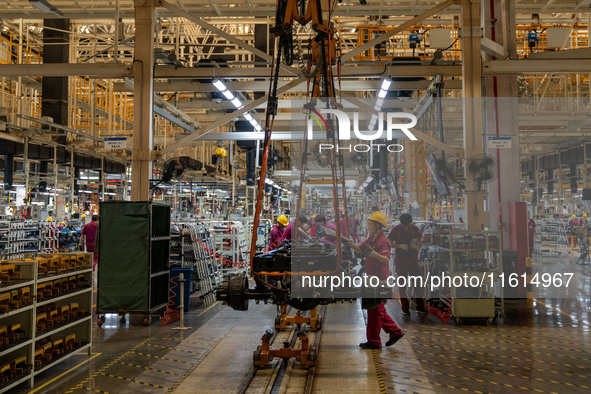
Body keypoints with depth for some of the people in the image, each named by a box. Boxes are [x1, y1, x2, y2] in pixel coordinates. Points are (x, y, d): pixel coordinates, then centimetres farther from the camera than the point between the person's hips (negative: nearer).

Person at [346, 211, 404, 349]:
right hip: (371, 278, 10)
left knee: (374, 310, -1)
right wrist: (349, 242, 14)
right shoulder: (371, 238, 12)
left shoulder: (383, 242, -19)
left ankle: (374, 342, 10)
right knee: (378, 310, 17)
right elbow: (360, 249, 24)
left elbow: (386, 260, -32)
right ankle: (395, 332, 27)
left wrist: (375, 254, -48)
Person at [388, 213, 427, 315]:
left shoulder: (414, 229, 4)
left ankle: (420, 306, 12)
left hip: (413, 259, 2)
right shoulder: (396, 229, -4)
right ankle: (405, 308, 7)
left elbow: (420, 240, 17)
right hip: (400, 260, -2)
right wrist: (400, 246, -15)